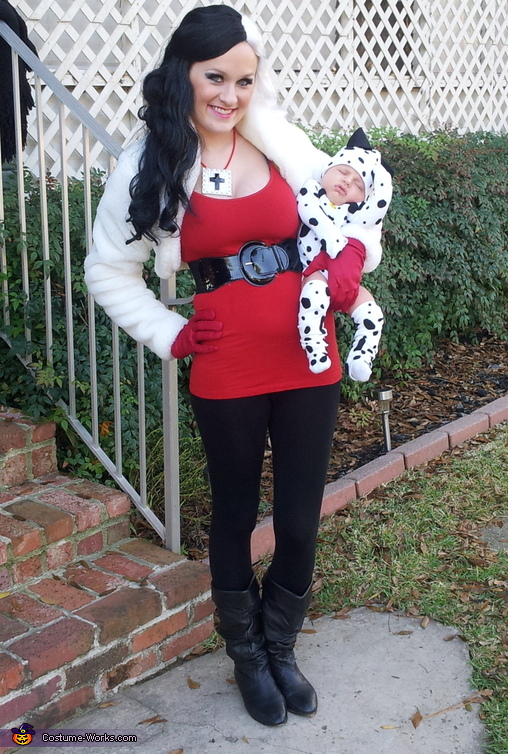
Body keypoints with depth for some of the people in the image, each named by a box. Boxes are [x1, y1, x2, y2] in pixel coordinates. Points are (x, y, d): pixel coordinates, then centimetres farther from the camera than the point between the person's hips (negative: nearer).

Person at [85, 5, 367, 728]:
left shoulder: (284, 144, 2)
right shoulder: (149, 164, -2)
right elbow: (109, 271, 6)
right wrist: (169, 333, -1)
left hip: (310, 365, 2)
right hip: (226, 376, -2)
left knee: (300, 523, 10)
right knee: (235, 518, 14)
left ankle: (281, 648, 38)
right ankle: (247, 657, 39)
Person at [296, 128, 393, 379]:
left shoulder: (357, 212, 18)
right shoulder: (311, 192, 9)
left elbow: (379, 205, 0)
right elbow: (309, 209, -14)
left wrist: (379, 172, 9)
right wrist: (331, 236, -24)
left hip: (347, 279, 6)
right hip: (315, 271, -5)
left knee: (371, 313, -10)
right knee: (316, 291, -36)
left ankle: (360, 360, -11)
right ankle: (314, 349, -36)